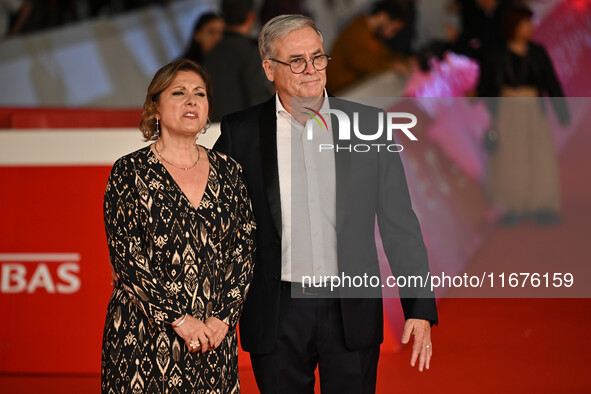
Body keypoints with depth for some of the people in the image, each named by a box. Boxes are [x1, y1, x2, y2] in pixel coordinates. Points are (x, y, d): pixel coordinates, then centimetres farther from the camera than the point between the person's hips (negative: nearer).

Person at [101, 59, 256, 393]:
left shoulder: (227, 172, 9)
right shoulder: (130, 172, -2)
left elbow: (245, 248, 7)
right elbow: (124, 255, -8)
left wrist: (223, 317, -6)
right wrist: (179, 319, -13)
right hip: (144, 335, -3)